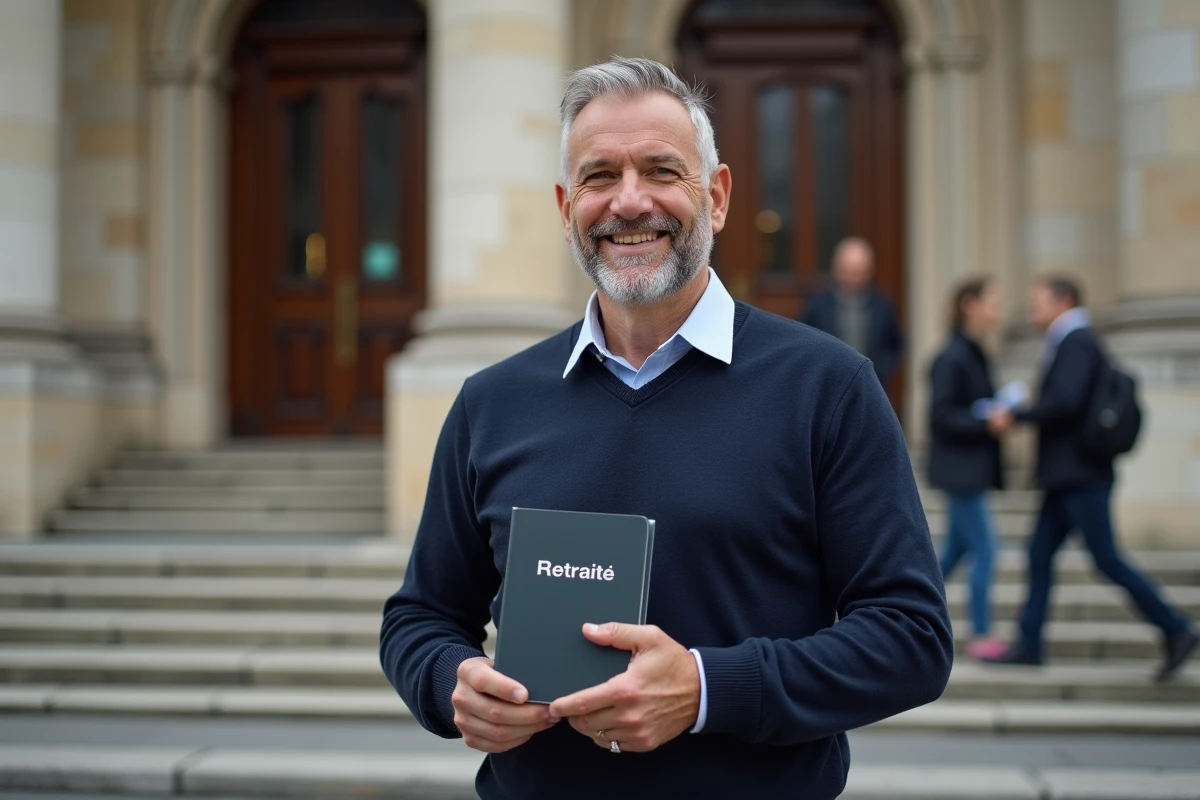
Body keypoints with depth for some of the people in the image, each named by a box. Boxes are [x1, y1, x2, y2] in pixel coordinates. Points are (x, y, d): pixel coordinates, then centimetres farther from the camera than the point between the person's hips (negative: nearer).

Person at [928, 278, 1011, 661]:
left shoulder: (974, 355, 12)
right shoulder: (951, 358, -17)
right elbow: (941, 415, -20)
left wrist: (998, 417, 3)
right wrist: (986, 424, -24)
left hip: (971, 468, 10)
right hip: (959, 469, -10)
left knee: (955, 548, 16)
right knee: (985, 549, -4)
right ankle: (982, 636, 5)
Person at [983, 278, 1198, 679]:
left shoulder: (1076, 342, -12)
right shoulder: (1070, 343, 18)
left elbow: (1063, 401, -25)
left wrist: (1017, 416, -17)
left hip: (1081, 476, -10)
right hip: (1068, 476, 10)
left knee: (1107, 559, -6)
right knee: (1040, 554, 8)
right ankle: (1029, 643, 11)